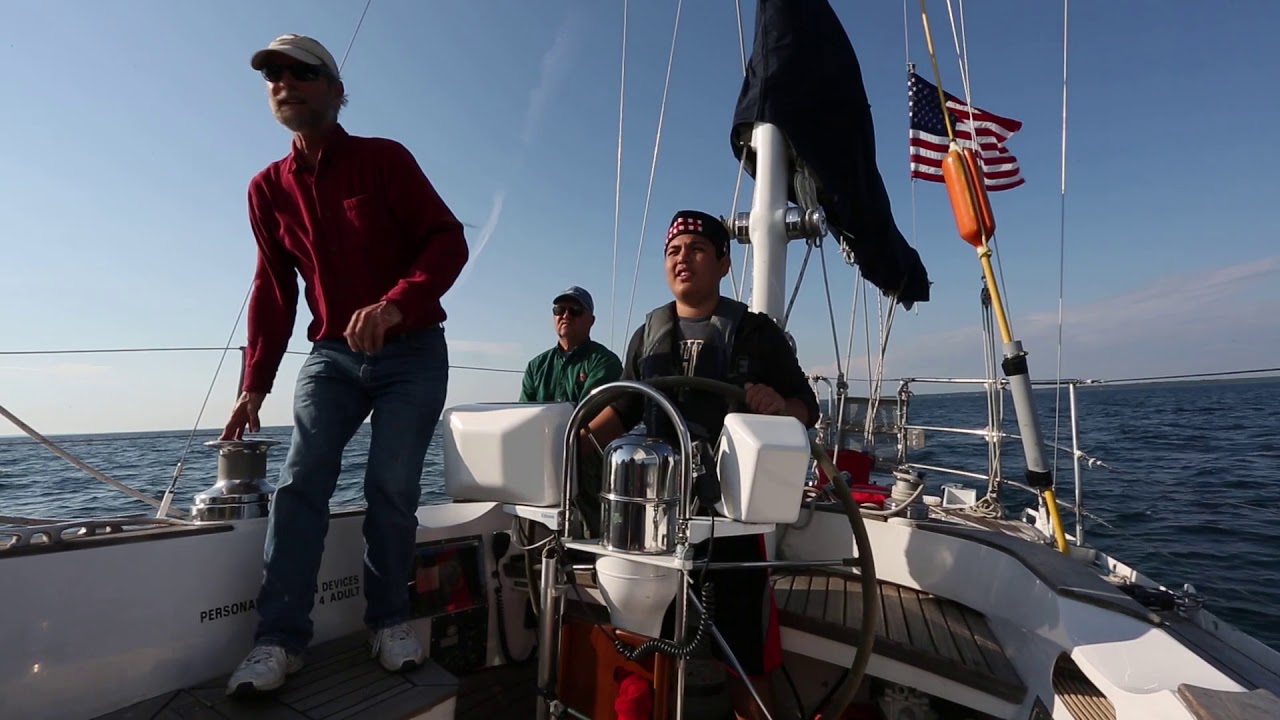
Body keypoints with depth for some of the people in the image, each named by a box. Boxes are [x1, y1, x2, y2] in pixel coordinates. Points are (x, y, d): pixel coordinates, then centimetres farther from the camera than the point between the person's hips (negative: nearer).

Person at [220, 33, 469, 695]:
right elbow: (271, 291, 12)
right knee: (300, 481, -8)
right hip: (331, 356, 4)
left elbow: (449, 240, -12)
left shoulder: (385, 159, -3)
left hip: (413, 354, -3)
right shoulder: (268, 188, 10)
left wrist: (395, 304, -29)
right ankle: (279, 638, 2)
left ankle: (389, 620, 14)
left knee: (391, 488, -4)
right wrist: (254, 384, 8)